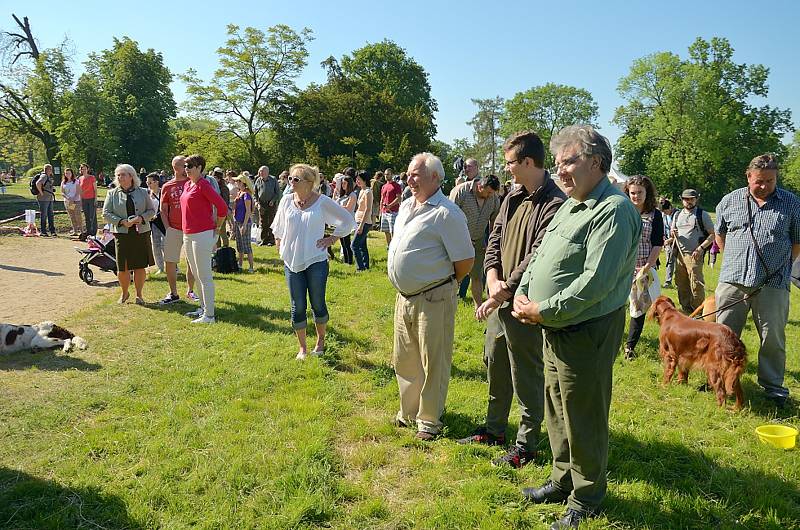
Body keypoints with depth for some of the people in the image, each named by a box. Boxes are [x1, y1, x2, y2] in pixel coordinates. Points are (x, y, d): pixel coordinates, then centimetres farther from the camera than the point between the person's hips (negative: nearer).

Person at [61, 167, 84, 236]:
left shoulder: (76, 181, 0)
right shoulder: (63, 182, 10)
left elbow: (78, 192, -5)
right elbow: (62, 193, 6)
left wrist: (73, 199, -17)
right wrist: (67, 198, -14)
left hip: (76, 201, -4)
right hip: (67, 202, 4)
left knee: (78, 216, -8)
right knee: (72, 217, 5)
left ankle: (81, 230, -5)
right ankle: (75, 231, 7)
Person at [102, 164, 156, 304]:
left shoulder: (142, 192, 8)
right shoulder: (112, 194, 6)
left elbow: (151, 210, 8)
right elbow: (106, 214, 2)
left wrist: (142, 218, -12)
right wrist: (122, 222, -12)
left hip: (141, 233, 0)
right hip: (122, 234, 0)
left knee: (140, 266, 3)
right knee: (122, 267, 1)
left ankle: (139, 294, 17)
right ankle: (124, 293, 23)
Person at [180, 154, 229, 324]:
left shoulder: (204, 186, -14)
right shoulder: (187, 185, 12)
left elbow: (223, 207, -17)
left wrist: (217, 228, -8)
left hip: (202, 235, -10)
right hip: (188, 234, 10)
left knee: (204, 275, -6)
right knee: (196, 274, 18)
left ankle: (209, 315, 0)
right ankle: (203, 307, 30)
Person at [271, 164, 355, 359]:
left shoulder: (323, 202, -7)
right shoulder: (287, 201, 2)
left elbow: (347, 219, 2)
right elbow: (278, 228, 17)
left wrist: (332, 238, -2)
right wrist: (280, 247, 10)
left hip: (316, 261, -2)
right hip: (292, 261, 3)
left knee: (318, 304, 7)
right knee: (298, 306, 7)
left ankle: (320, 341, 29)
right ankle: (302, 348, 21)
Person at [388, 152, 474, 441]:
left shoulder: (447, 213, -17)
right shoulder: (406, 207, 10)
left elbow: (465, 260, -16)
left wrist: (445, 283, -1)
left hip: (433, 299, -8)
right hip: (404, 296, 8)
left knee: (433, 362, 6)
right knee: (404, 360, 19)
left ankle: (429, 420, 22)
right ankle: (409, 411, 37)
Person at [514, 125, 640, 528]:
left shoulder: (614, 210, -18)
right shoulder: (569, 206, 13)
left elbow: (596, 281, -27)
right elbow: (538, 256, 16)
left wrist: (544, 311, -20)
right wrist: (521, 295, 0)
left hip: (587, 334, -9)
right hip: (556, 329, 9)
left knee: (583, 420, 7)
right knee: (556, 410, 21)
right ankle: (563, 479, 40)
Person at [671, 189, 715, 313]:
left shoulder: (702, 214, 0)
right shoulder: (677, 215, 16)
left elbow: (713, 234, -3)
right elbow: (672, 233, 24)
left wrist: (701, 248, -15)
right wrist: (674, 234, -1)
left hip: (694, 255, -5)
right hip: (679, 254, 5)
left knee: (696, 285, -8)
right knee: (681, 285, 9)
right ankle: (686, 310, 21)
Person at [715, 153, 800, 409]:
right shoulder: (730, 201, 6)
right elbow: (720, 233, 19)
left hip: (772, 284, -1)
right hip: (732, 281, 1)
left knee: (773, 338, 6)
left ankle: (773, 386, 21)